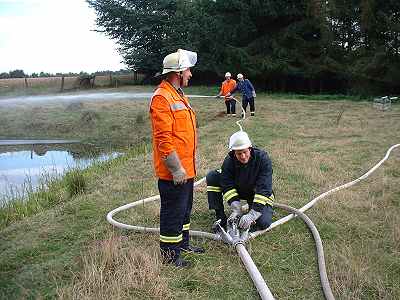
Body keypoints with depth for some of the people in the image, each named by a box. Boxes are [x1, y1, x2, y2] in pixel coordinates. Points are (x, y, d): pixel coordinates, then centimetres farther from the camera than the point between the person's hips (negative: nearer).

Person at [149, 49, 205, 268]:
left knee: (185, 208, 22)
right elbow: (163, 139, -23)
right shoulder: (162, 98, -18)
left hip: (185, 168, 10)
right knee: (173, 212, 3)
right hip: (173, 171, -10)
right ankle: (169, 254, 19)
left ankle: (183, 243, 39)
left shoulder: (179, 95, 14)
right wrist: (176, 169, -21)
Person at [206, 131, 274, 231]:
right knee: (212, 177, -19)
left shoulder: (262, 158, -29)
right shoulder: (229, 161, -21)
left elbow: (264, 189, -33)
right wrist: (236, 209, -33)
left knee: (263, 223, -28)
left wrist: (252, 214, -39)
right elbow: (228, 186, -21)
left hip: (258, 193, -2)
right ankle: (221, 218, -9)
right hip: (238, 190, 3)